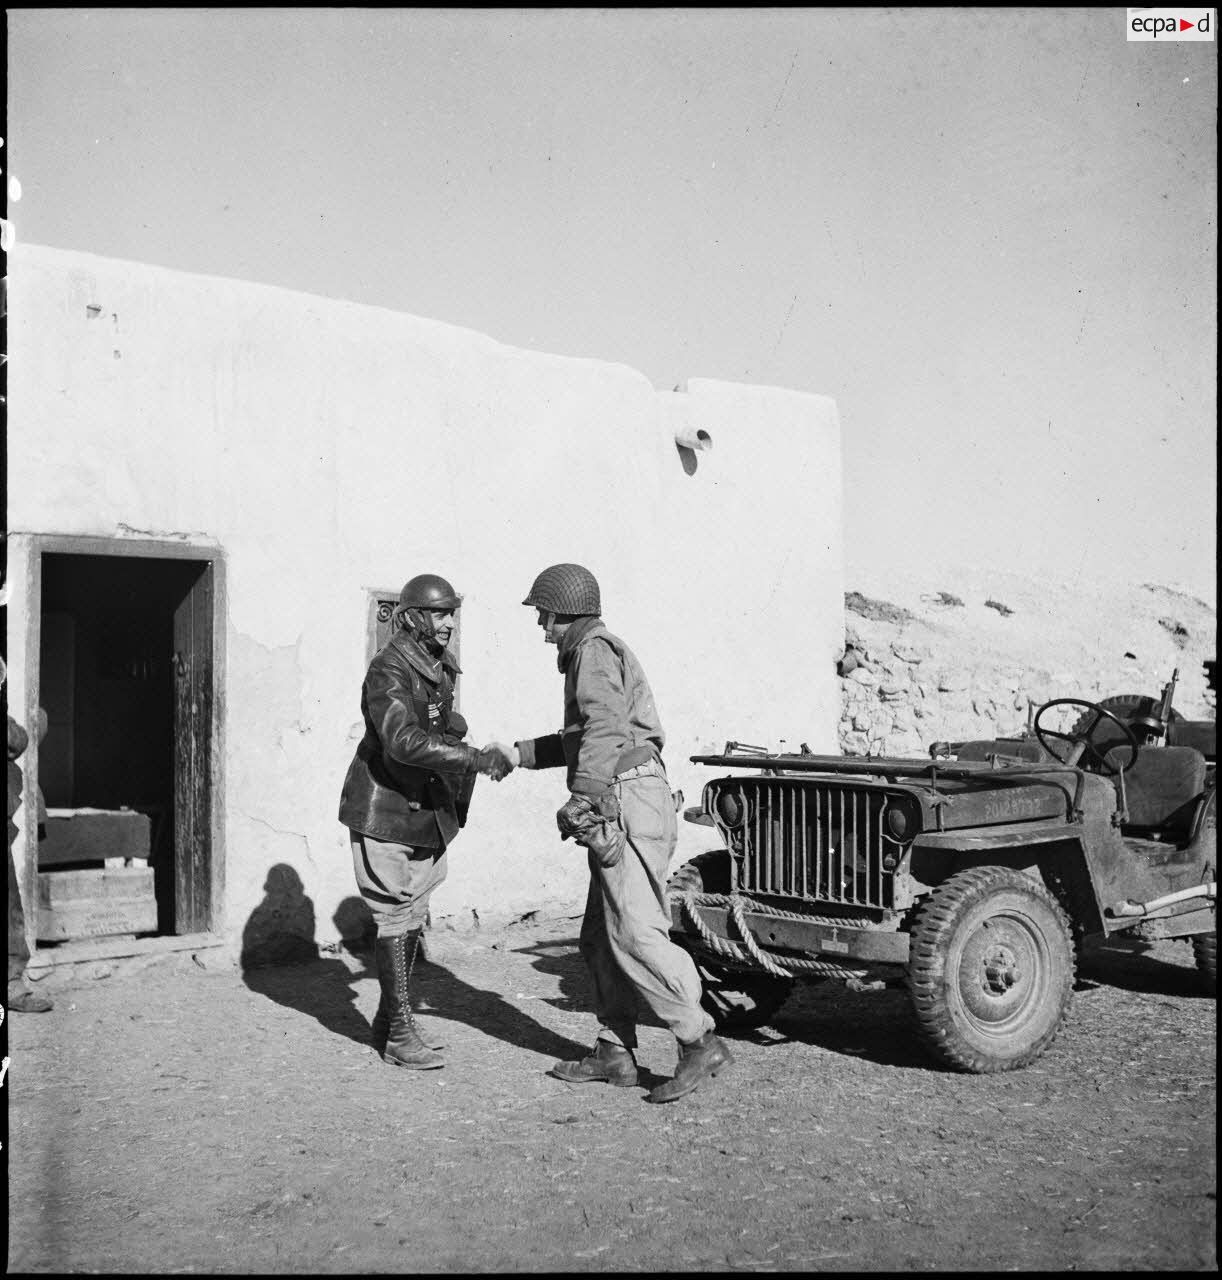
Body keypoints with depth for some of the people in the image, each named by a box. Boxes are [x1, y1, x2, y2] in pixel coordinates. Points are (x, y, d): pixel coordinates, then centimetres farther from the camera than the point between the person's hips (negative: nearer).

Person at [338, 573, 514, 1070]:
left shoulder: (440, 668, 8)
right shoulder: (389, 670, -20)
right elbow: (404, 742, -35)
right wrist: (475, 759, -37)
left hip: (423, 807, 9)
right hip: (384, 810, -9)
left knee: (413, 914, 14)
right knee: (395, 917, -3)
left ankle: (394, 1018, 27)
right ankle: (397, 1033, 7)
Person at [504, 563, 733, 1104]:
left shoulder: (594, 650, -6)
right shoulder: (593, 652, 25)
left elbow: (605, 728, -21)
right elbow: (583, 737, 31)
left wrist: (581, 798, -28)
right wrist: (520, 753, 31)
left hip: (628, 802, -11)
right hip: (619, 810, 11)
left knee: (635, 933, -13)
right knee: (600, 937, 12)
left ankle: (701, 1044, -9)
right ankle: (614, 1053, 17)